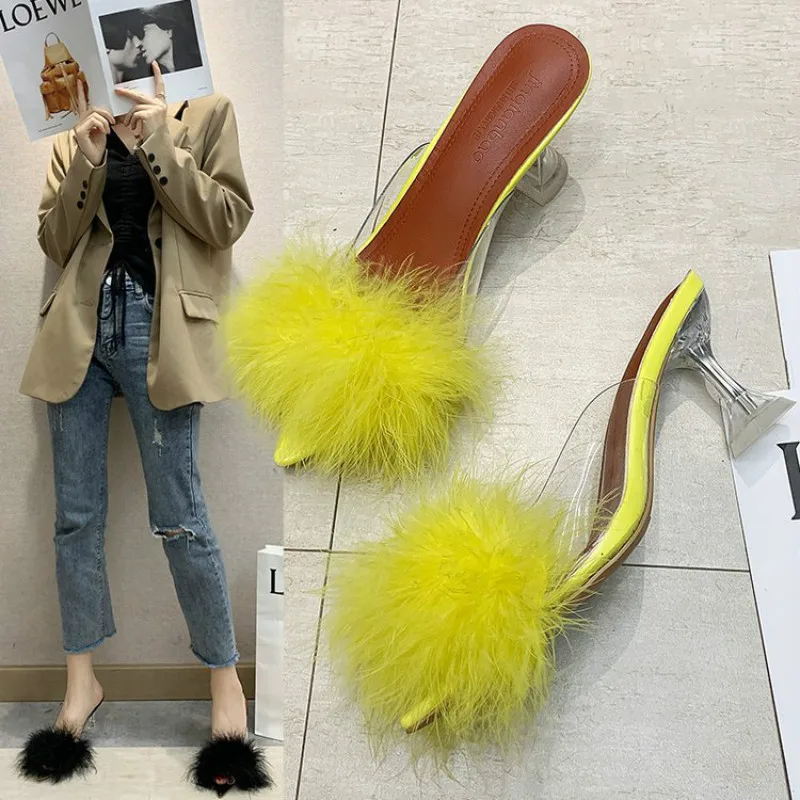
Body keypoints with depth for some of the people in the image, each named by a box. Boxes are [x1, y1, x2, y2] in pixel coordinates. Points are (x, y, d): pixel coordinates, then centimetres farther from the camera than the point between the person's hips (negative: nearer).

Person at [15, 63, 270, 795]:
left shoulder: (206, 113, 7)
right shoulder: (78, 134, 17)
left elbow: (227, 221, -5)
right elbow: (54, 242, 9)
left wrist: (158, 139, -10)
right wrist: (86, 159, -5)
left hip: (158, 326, -4)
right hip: (82, 326, 4)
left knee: (178, 516, -4)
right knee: (76, 515, 6)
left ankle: (227, 684, 11)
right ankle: (82, 681, 21)